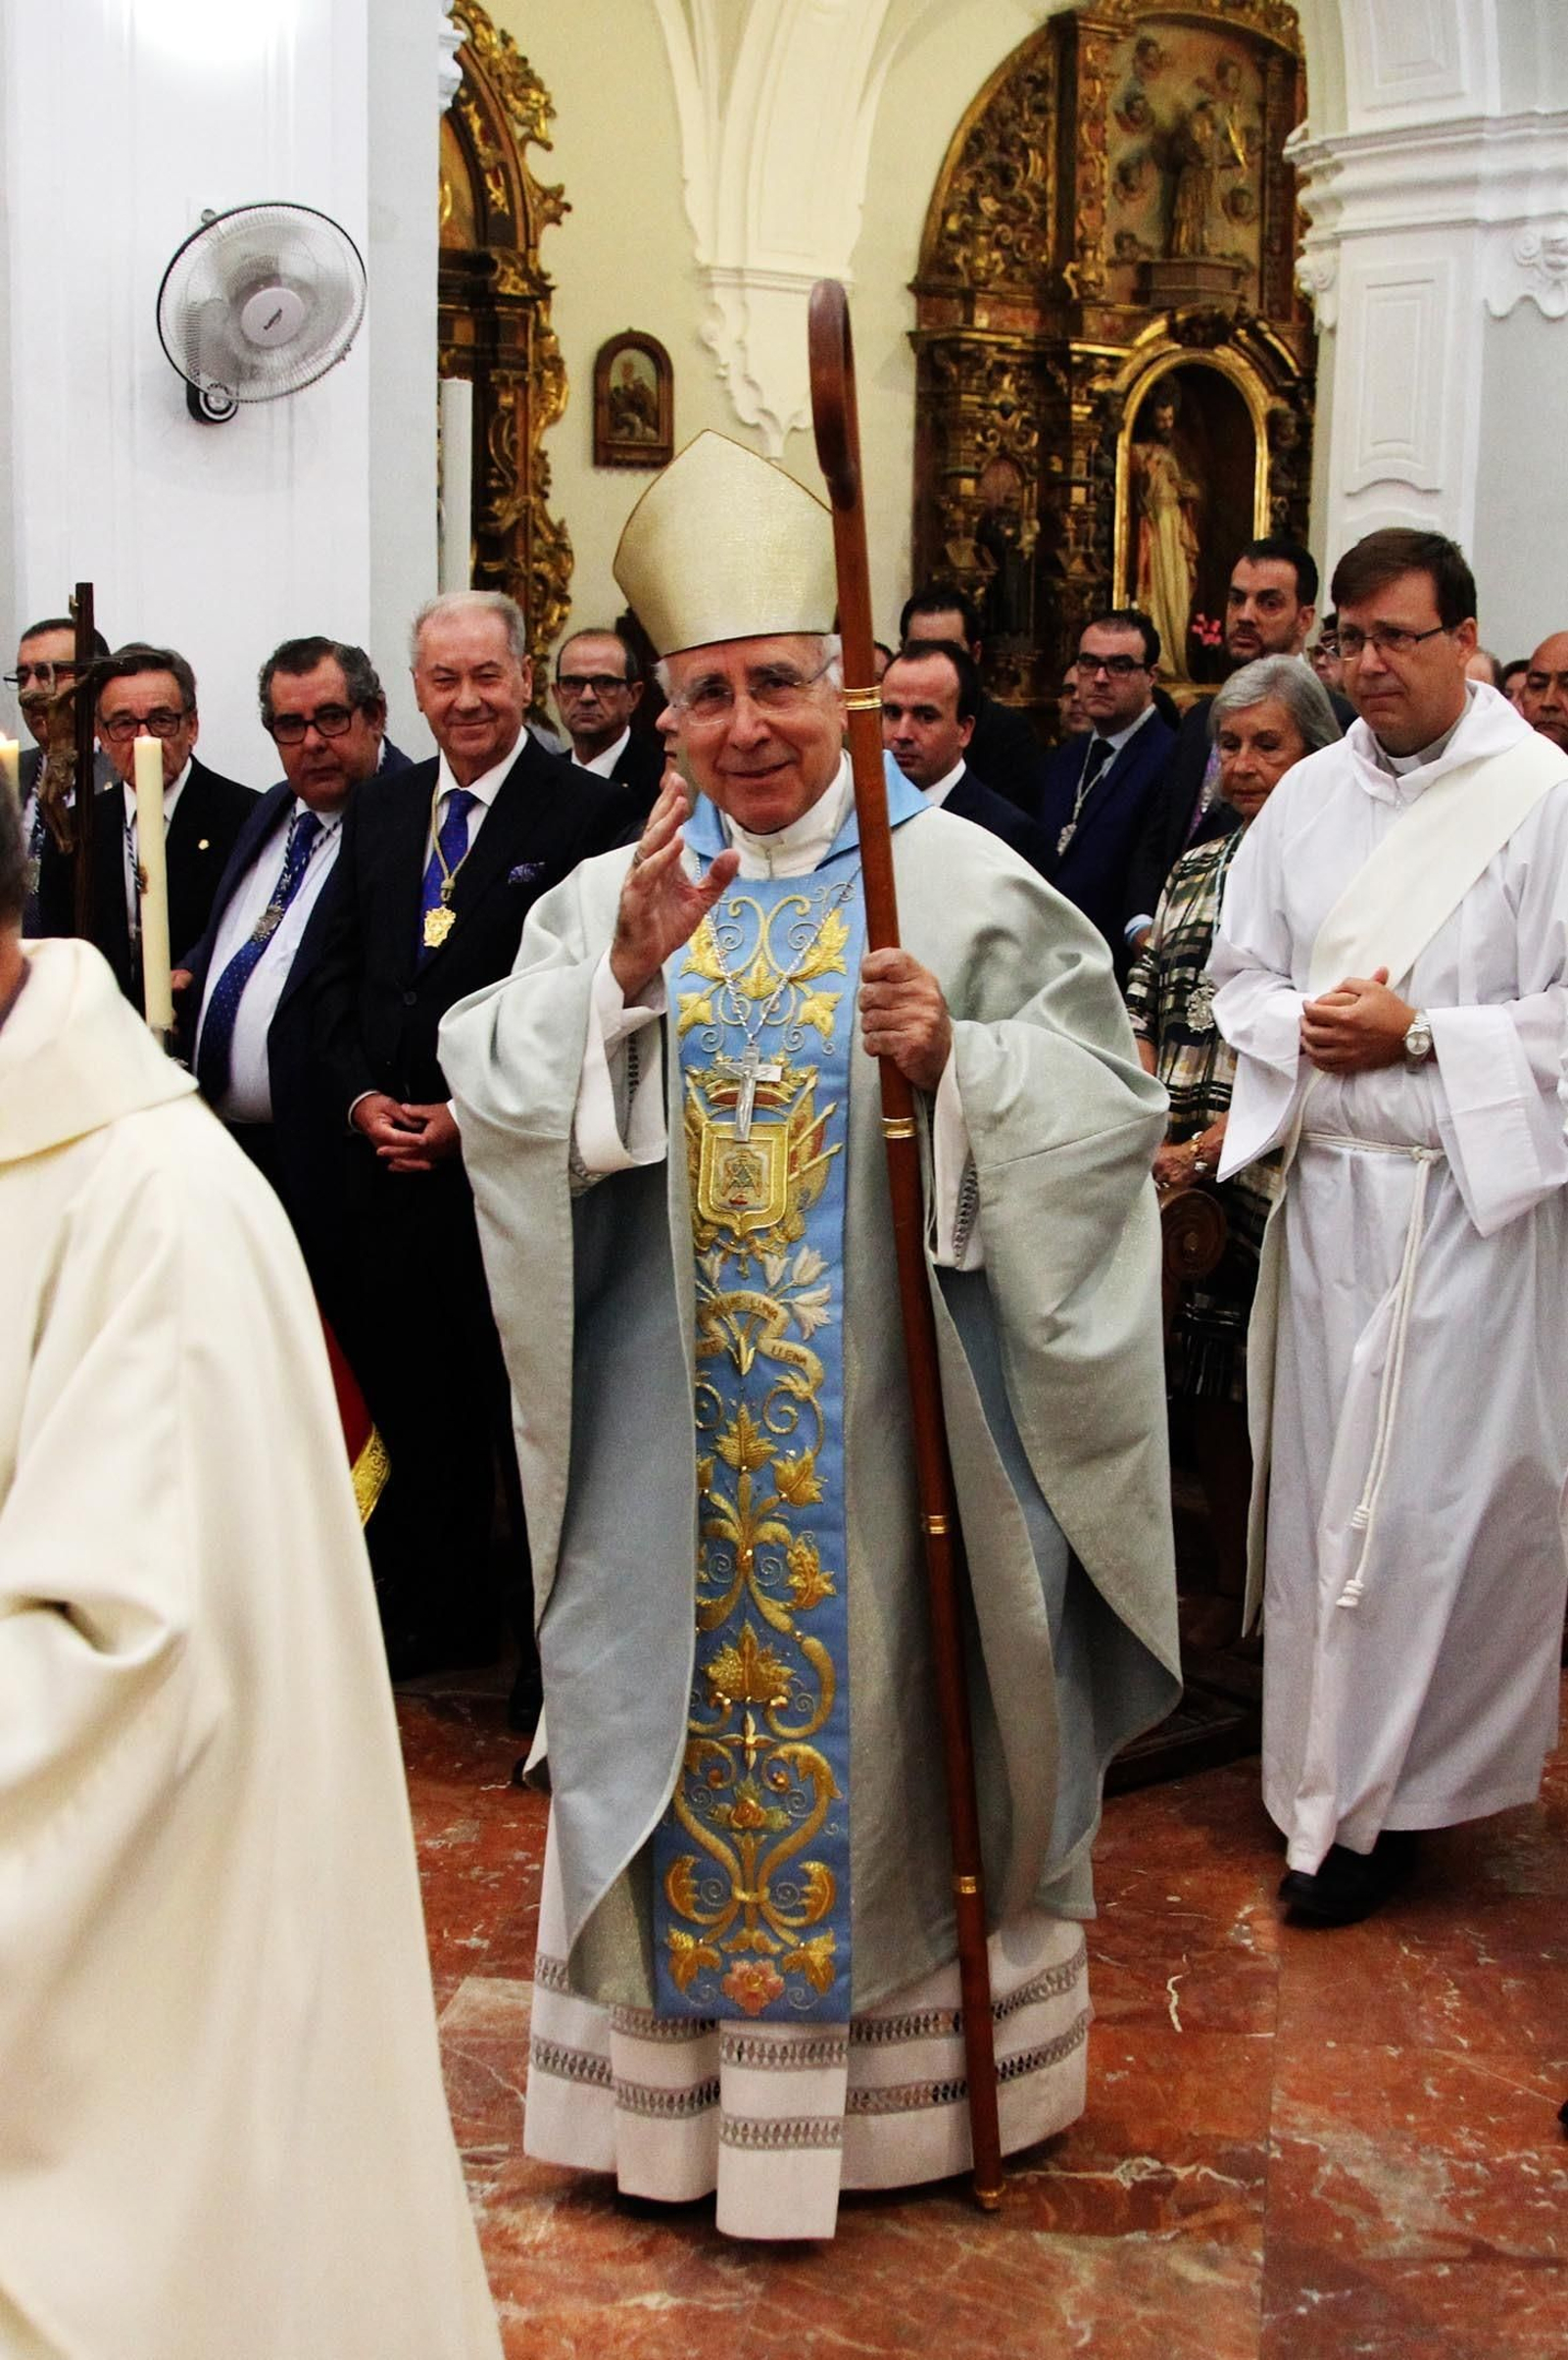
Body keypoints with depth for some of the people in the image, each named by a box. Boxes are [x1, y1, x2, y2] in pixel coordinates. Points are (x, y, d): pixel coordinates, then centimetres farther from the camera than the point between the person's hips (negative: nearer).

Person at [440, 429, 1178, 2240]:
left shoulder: (959, 881, -2)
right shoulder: (614, 894, 6)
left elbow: (1105, 1100, -6)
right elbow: (492, 1091, -5)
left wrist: (956, 1058, -22)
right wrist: (621, 975, -19)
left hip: (892, 1403, -2)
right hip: (683, 1407, 3)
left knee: (888, 1706, 8)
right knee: (687, 1698, 10)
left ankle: (908, 2064, 26)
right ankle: (679, 2072, 26)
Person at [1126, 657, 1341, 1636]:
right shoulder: (1198, 870, 16)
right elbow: (1145, 1013, 13)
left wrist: (1212, 1147, -17)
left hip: (1282, 1180, -6)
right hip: (1182, 1187, 6)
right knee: (1211, 1402, 10)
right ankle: (1232, 1597, 24)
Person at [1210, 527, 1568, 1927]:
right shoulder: (1310, 795, 10)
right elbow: (1239, 974, 15)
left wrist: (1418, 1035, -15)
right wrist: (1302, 1025, -6)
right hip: (1326, 1183, 5)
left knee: (1441, 1493, -1)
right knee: (1320, 1478, 10)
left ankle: (1387, 1798, 13)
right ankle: (1331, 1778, 24)